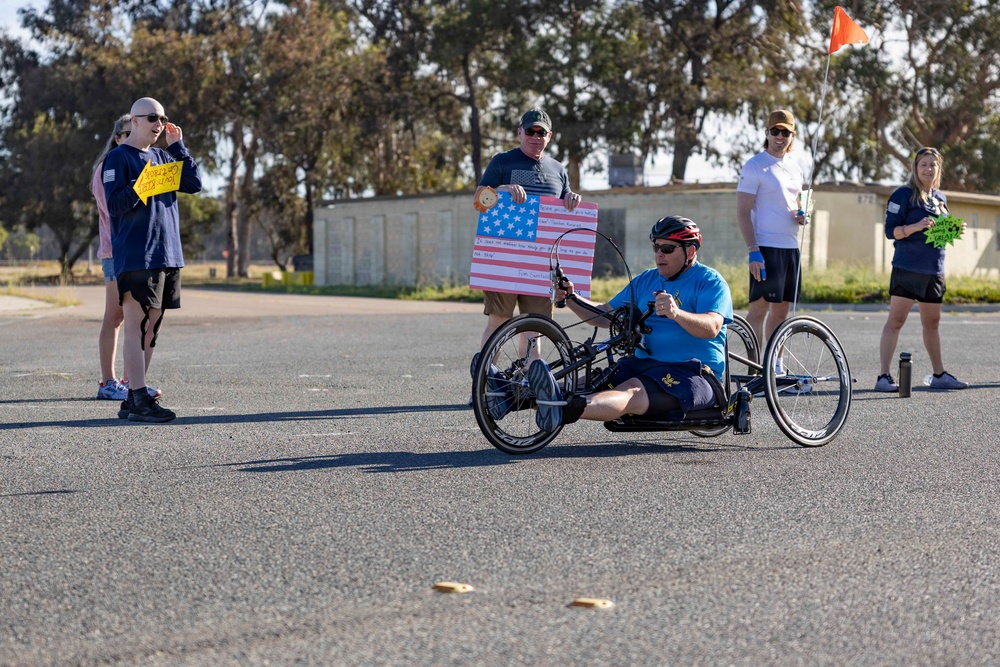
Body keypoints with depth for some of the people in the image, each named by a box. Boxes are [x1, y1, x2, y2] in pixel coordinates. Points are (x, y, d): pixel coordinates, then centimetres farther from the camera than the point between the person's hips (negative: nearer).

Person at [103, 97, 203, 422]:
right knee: (136, 328, -7)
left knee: (150, 330, 9)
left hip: (168, 255, 7)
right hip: (135, 257, -7)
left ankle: (134, 401, 14)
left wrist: (178, 146, 4)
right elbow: (115, 205, -11)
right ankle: (139, 400, -8)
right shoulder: (118, 157, -3)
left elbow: (194, 184, 6)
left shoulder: (163, 157, 17)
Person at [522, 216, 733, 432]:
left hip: (692, 372, -9)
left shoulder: (709, 281, -1)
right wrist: (571, 299, 3)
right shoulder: (645, 281, 21)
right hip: (644, 364, 9)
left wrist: (677, 314, -39)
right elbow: (606, 315, 20)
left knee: (632, 392, -36)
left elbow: (712, 327, -20)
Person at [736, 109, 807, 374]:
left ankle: (776, 365, 19)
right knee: (759, 307, -8)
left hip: (790, 246, 7)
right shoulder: (754, 166, -7)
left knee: (781, 310, 11)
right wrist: (753, 250, -19)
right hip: (765, 247, -7)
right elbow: (743, 212, -11)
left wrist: (800, 215, 4)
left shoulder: (794, 168, 15)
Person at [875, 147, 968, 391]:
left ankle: (939, 375, 24)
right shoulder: (904, 195, -4)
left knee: (932, 322, 15)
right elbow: (891, 230, -10)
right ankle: (884, 376, -10)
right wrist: (917, 226, -25)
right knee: (896, 320, -9)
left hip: (934, 270, 7)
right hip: (907, 268, -7)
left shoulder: (940, 198, 16)